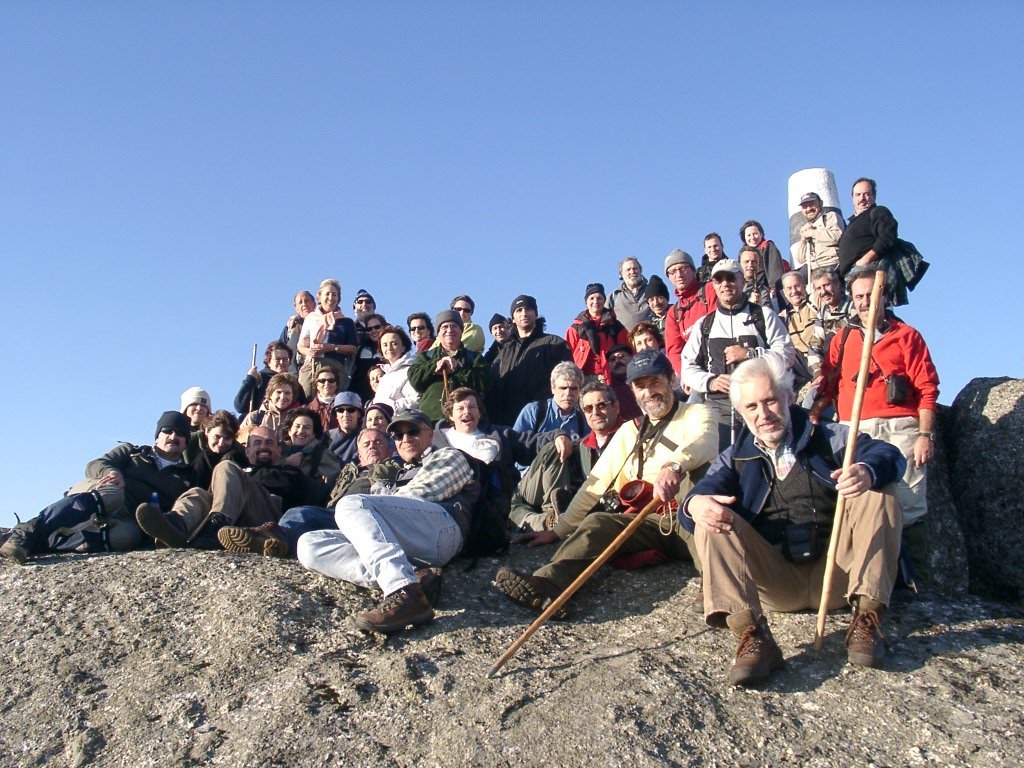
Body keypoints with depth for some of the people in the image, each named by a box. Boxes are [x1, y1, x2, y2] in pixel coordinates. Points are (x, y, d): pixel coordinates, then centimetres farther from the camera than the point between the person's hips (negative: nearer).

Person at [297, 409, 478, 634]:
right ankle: (414, 578, -31)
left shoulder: (448, 456, 25)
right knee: (309, 545, -14)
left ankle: (405, 593, -48)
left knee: (351, 504, -29)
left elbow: (424, 493, 5)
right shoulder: (400, 475, 45)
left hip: (438, 525, -7)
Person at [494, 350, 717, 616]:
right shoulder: (629, 431, 22)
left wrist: (674, 465, -42)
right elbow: (595, 484, 22)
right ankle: (544, 585, -45)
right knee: (596, 523, -22)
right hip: (651, 523, 2)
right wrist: (558, 531, 17)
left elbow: (704, 440, -19)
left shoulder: (695, 414, 7)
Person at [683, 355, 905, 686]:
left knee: (876, 495, -19)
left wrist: (868, 471, -34)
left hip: (836, 573, 0)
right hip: (773, 582, 1)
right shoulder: (736, 458, 13)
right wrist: (696, 503, -33)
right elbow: (706, 489, -6)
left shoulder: (828, 438, 10)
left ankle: (866, 619, -22)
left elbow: (888, 454, -9)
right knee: (711, 520, -21)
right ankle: (753, 635, -36)